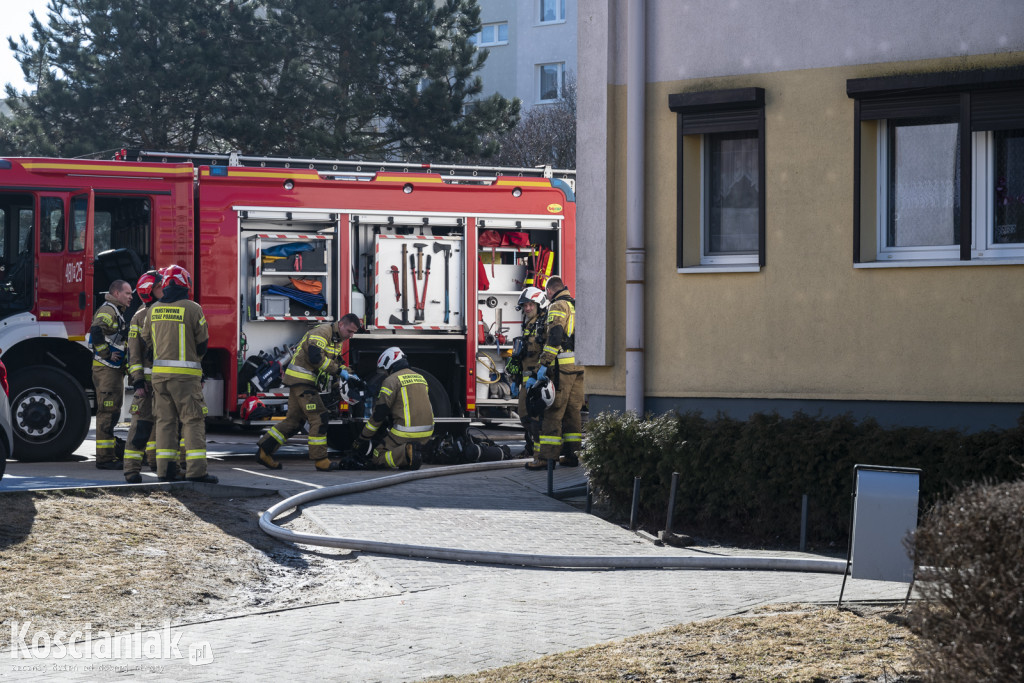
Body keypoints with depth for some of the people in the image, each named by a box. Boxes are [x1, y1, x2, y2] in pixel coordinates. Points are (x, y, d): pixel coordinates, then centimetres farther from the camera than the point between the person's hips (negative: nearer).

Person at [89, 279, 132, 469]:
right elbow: (96, 330, -31)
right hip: (106, 369, -11)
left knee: (112, 414, 13)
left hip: (114, 370, 11)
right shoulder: (107, 311, -13)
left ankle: (110, 457, 19)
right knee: (107, 413, -10)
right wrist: (107, 354, -24)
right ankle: (104, 459, -10)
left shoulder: (117, 312, 20)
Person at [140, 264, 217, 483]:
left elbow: (146, 342, 14)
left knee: (165, 420, 10)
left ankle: (165, 467, 7)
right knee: (193, 420, -2)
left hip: (159, 373, 5)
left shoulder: (154, 309, 9)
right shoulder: (192, 309, -7)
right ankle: (196, 469, -8)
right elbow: (202, 343, -1)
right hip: (186, 374, -5)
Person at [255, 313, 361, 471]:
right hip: (301, 379, -11)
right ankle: (320, 460, -7)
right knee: (319, 418, -11)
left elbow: (336, 361, 24)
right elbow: (315, 357, -29)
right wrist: (339, 371, -24)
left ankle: (264, 452, 12)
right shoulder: (322, 332, -17)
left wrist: (349, 373, 6)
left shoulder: (337, 339, 16)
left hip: (307, 381, 11)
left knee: (294, 420, 11)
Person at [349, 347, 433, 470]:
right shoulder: (420, 378, 18)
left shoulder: (392, 380, -6)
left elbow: (379, 413, -7)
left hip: (405, 433, -8)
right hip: (426, 434, 8)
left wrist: (361, 439, 2)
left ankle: (406, 454, -24)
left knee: (377, 457, 1)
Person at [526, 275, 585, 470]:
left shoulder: (558, 307, -5)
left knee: (553, 412, -7)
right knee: (573, 411, 12)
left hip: (562, 366, -8)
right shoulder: (578, 307, 20)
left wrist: (543, 364, -20)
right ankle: (572, 453, 13)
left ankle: (546, 456, -10)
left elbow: (554, 336, -17)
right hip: (580, 366, 8)